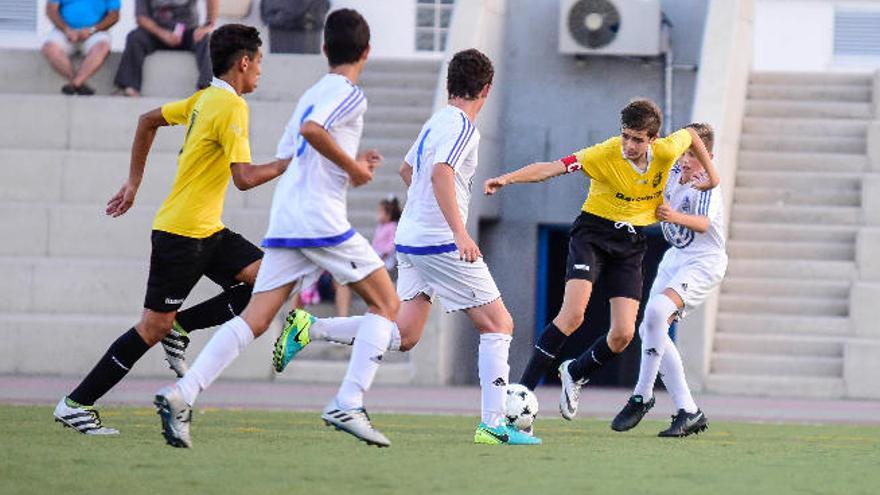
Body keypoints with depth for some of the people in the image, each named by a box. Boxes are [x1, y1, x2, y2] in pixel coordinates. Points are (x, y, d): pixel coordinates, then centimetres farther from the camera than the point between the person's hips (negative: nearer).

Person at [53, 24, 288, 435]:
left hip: (207, 231, 9)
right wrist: (289, 163, -12)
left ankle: (182, 326, 1)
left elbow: (148, 120, 23)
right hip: (181, 233, -9)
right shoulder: (231, 107, -16)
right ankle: (76, 404, 2)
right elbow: (244, 178, -23)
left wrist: (134, 181, 27)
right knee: (155, 325, -4)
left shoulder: (205, 99, 11)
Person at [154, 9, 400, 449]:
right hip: (322, 219, -7)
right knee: (386, 302, 5)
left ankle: (181, 395, -16)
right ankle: (348, 404, -7)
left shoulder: (312, 94, 23)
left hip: (284, 223, 7)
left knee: (255, 318, 0)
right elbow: (312, 130, -22)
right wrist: (353, 167, -11)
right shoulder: (349, 94, -3)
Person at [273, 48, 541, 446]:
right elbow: (440, 173, -28)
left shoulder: (436, 122, 16)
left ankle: (309, 328, -2)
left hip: (411, 241, 9)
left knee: (403, 335, 7)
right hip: (442, 244, -9)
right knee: (498, 324, -1)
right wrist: (460, 232, -34)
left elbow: (407, 170, 31)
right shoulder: (461, 127, -11)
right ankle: (493, 425, -6)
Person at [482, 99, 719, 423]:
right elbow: (551, 168, -27)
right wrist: (508, 178, -40)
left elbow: (690, 135, 12)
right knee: (573, 314, -24)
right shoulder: (605, 155, -21)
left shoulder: (666, 153, -11)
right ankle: (523, 392, -19)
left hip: (631, 243, 4)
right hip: (593, 233, -4)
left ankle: (574, 375, 26)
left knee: (623, 334, -5)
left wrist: (711, 173, 19)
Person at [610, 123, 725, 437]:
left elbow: (703, 223, -33)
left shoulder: (707, 183, -15)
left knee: (656, 311, -30)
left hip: (704, 262, -9)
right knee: (649, 330, -1)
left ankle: (642, 397, -20)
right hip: (675, 258, 9)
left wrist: (676, 217, -51)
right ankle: (688, 412, 3)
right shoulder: (672, 172, 5)